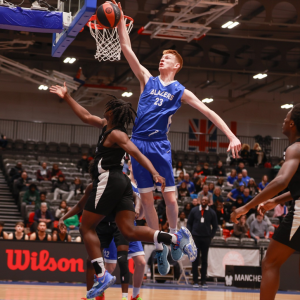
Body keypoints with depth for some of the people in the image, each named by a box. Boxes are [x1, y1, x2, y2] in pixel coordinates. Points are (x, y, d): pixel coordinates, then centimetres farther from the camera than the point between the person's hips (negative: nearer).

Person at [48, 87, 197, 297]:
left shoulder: (116, 134, -9)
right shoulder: (106, 125, 17)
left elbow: (138, 154, -19)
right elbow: (86, 116, 29)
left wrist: (155, 173, -30)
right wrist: (67, 97, 30)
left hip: (108, 181, -9)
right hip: (121, 182, 9)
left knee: (87, 228, 1)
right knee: (129, 231, -3)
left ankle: (102, 275, -7)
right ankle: (175, 238, -19)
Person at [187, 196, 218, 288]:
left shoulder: (212, 213, 1)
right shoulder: (194, 211, 2)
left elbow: (215, 226, 8)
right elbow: (189, 223, 8)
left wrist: (211, 236, 0)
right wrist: (190, 235, -1)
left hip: (206, 239, 0)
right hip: (195, 237, 0)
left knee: (204, 260, 4)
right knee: (195, 260, 1)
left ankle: (203, 281, 7)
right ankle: (195, 281, 4)